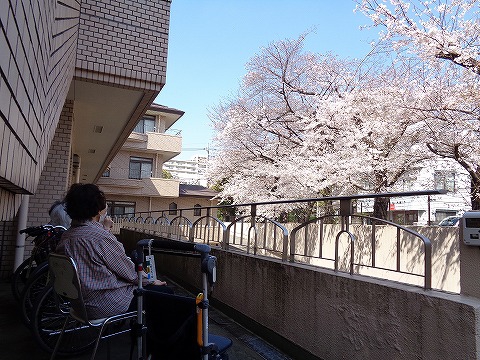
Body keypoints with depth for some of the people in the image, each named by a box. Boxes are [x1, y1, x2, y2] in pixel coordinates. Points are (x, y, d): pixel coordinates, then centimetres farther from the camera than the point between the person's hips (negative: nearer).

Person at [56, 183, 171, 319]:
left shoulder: (66, 236, 3)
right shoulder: (100, 236, -24)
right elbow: (128, 271, -14)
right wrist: (151, 281, 1)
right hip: (108, 305, -9)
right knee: (166, 292, 0)